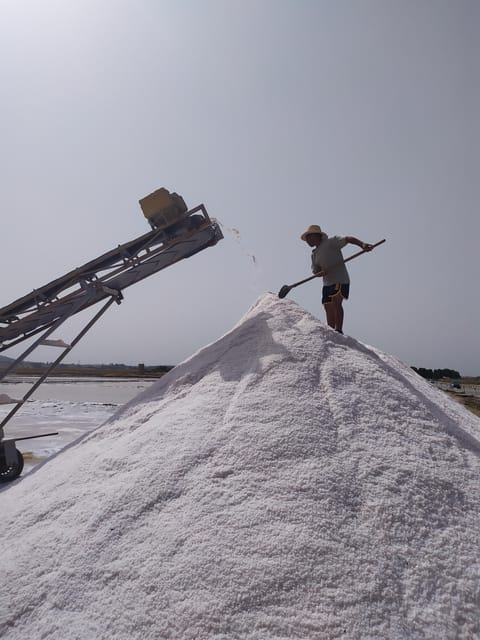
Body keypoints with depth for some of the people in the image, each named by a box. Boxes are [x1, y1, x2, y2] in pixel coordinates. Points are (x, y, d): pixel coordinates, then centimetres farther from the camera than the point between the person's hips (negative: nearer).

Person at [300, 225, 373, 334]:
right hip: (327, 283, 8)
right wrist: (320, 273, -14)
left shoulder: (330, 242, -2)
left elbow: (348, 239, -13)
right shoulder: (314, 254, 18)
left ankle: (339, 331, -24)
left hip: (340, 280, -8)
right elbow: (315, 271, 10)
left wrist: (362, 244, -30)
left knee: (336, 303, -23)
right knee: (329, 309, 8)